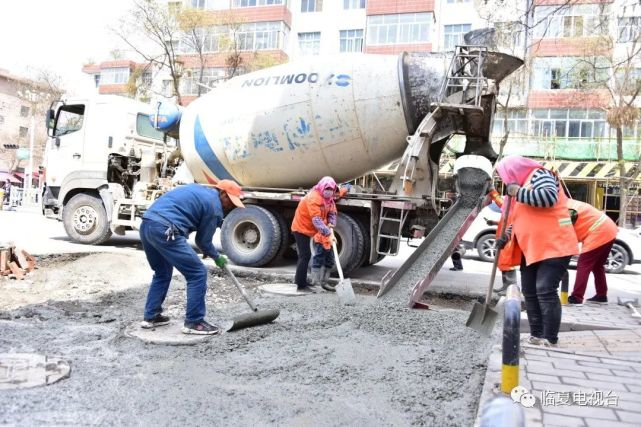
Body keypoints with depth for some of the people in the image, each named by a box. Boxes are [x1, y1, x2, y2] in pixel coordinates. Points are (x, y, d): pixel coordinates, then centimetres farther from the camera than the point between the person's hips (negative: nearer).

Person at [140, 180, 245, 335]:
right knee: (198, 273, -1)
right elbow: (203, 240, 7)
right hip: (164, 231, -10)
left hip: (146, 224, 10)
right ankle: (194, 322, 6)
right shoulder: (215, 206, 1)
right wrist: (217, 257, 26)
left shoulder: (198, 189, 25)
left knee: (162, 273, 27)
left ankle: (151, 316, 33)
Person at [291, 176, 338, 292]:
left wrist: (331, 224, -20)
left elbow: (332, 213, 2)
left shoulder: (328, 198, 2)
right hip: (301, 228, -10)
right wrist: (328, 233, -41)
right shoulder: (314, 198, -27)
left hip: (307, 229, 10)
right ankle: (301, 285, -5)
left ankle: (300, 280, 33)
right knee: (305, 255, -11)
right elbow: (316, 219, -35)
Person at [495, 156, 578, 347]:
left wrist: (518, 192, -18)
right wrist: (506, 236, 9)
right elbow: (519, 219, 25)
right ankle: (536, 336, 15)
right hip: (531, 249, 10)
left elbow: (549, 197, -28)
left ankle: (551, 341, -9)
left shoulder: (539, 174, -6)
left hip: (553, 246, -10)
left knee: (546, 291, -14)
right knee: (530, 293, 8)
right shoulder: (522, 184, 20)